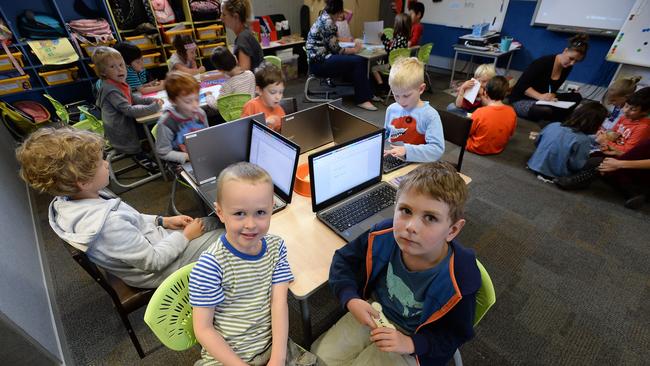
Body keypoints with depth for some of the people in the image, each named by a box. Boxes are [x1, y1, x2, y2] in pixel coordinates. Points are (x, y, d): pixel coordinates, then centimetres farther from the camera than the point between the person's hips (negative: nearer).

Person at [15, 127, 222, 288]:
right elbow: (154, 261, -27)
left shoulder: (66, 202, -7)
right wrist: (185, 236, -15)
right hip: (158, 270, -8)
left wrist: (163, 221, 0)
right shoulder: (108, 225, -36)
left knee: (212, 222, 12)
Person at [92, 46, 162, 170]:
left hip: (124, 122, 8)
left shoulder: (120, 83, 3)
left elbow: (133, 98, 13)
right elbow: (129, 110, -29)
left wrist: (152, 100, -3)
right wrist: (154, 107, -28)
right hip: (119, 131, -8)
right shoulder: (111, 90, -24)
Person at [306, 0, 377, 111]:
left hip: (320, 58, 10)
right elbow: (335, 49, -16)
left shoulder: (324, 17, 16)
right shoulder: (328, 21, -14)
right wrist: (354, 50, -4)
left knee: (360, 60, 1)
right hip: (319, 62, -10)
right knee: (358, 62, -17)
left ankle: (367, 93, 6)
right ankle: (362, 100, -10)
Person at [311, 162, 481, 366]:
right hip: (373, 312, 3)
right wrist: (351, 300, -22)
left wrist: (410, 343, -22)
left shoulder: (459, 281, -31)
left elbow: (456, 333, -11)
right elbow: (343, 259, -8)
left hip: (412, 343, -2)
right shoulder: (382, 236, -26)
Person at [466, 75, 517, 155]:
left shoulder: (479, 113, -26)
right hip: (498, 149, 5)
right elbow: (510, 134, 2)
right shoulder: (511, 112, -12)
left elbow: (467, 132, -12)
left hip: (477, 149, -5)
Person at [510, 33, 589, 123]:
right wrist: (540, 96, -35)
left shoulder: (567, 68, 2)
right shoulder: (544, 62, -19)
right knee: (547, 110, -35)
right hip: (521, 100, -7)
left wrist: (551, 96, -17)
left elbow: (552, 89, 8)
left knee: (576, 97, -7)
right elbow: (522, 85, -22)